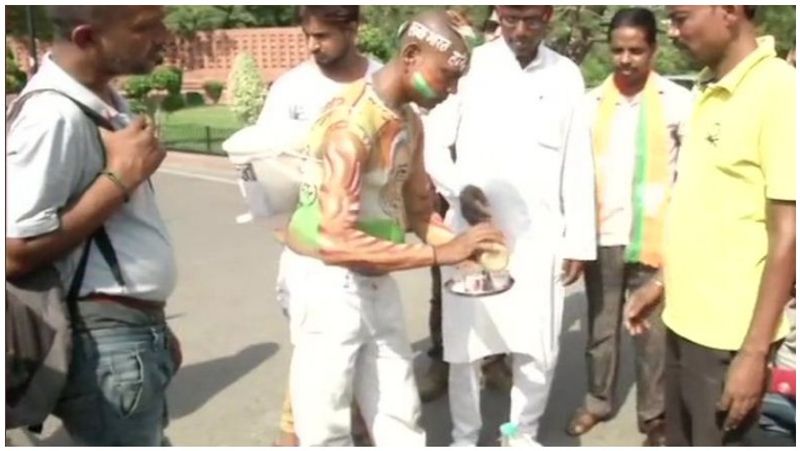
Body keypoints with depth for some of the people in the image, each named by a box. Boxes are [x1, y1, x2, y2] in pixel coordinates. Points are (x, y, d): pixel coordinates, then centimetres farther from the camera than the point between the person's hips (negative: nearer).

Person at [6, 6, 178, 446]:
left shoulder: (104, 100, 8)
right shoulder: (54, 115, -21)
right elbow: (15, 254, -24)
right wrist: (120, 177, -20)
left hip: (132, 335, 9)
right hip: (107, 345, -9)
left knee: (148, 437, 20)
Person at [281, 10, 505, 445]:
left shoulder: (410, 121, 6)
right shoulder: (350, 122, -23)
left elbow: (417, 205, 12)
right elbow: (337, 240, -29)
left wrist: (461, 246, -7)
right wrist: (442, 252, -27)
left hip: (378, 284, 8)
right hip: (329, 284, -8)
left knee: (400, 417, 18)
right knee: (326, 428, 7)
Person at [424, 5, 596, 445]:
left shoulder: (566, 76, 5)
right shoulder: (468, 65, -1)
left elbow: (577, 165, 6)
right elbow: (431, 142, 0)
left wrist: (578, 241, 5)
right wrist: (460, 188, -18)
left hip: (538, 238, 1)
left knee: (538, 351, 4)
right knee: (465, 347, 6)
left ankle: (524, 436, 27)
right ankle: (464, 439, 25)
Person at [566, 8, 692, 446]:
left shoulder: (679, 101, -4)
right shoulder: (591, 103, 4)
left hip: (655, 237, -2)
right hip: (602, 235, 3)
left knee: (653, 331, 8)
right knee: (601, 325, 15)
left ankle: (654, 414, 23)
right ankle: (597, 402, 31)